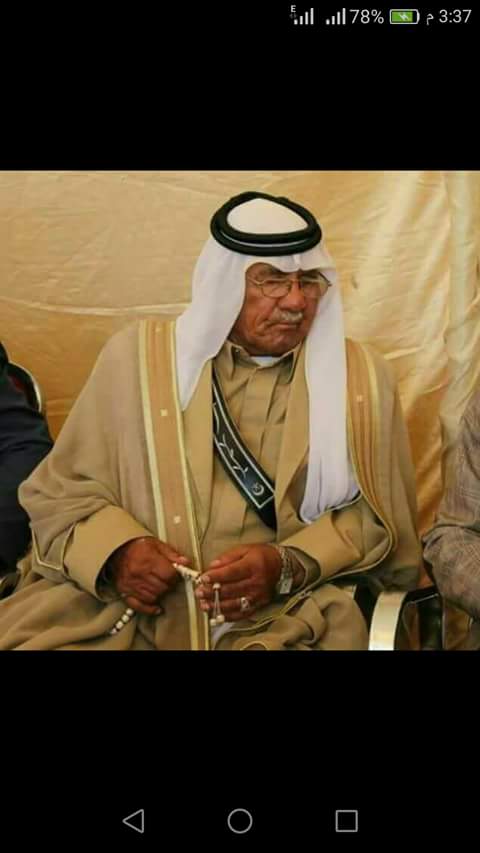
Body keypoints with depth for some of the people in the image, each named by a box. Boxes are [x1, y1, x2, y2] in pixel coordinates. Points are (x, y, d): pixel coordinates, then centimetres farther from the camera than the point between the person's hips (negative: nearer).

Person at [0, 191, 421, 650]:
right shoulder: (137, 356, 5)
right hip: (127, 612, 1)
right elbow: (59, 492, 9)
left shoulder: (360, 377, 6)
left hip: (285, 621, 0)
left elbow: (380, 521, 6)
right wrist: (115, 552, -11)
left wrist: (287, 566, -11)